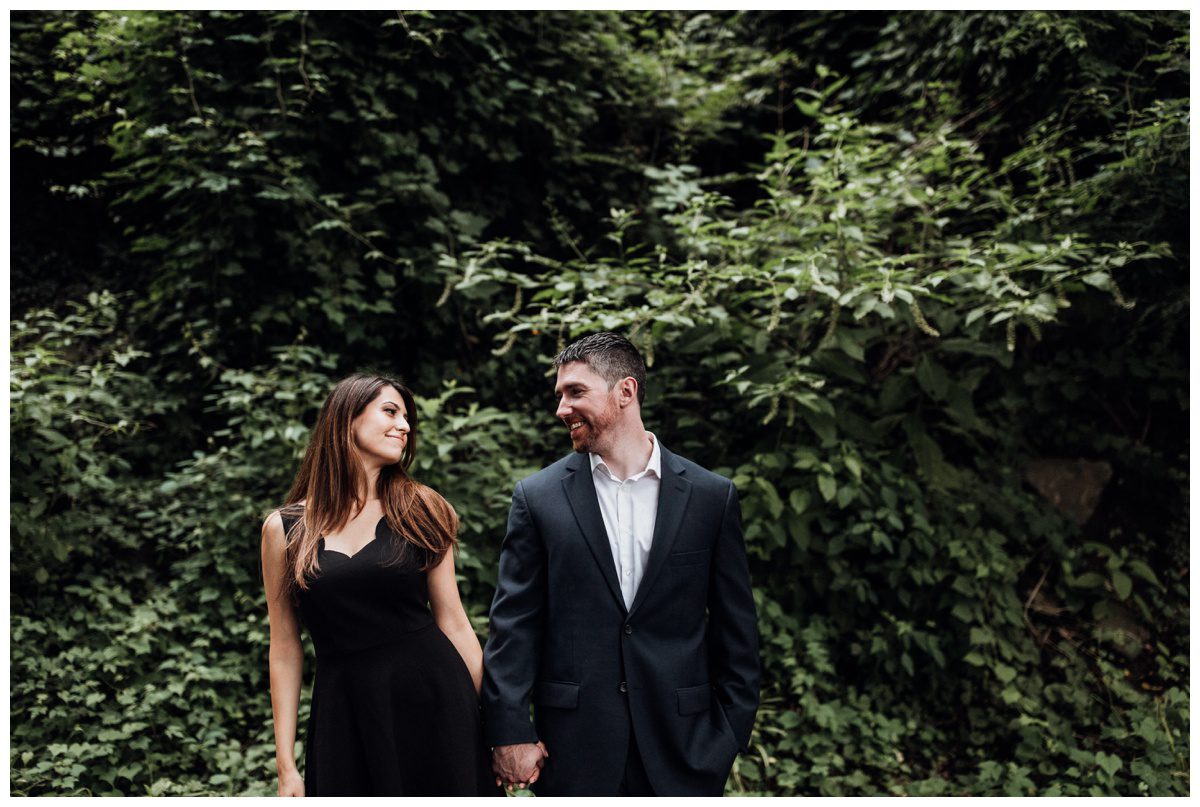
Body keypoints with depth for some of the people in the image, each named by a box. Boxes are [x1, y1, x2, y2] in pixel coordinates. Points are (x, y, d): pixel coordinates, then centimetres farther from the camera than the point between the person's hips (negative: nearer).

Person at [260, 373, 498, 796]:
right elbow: (285, 650, 4)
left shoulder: (421, 511, 2)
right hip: (344, 713, 0)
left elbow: (453, 622, 3)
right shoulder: (283, 528, 2)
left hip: (433, 698, 0)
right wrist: (286, 765, 3)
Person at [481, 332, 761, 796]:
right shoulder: (539, 496, 0)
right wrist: (509, 733, -6)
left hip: (682, 742, 1)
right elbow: (514, 624, -2)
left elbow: (735, 627, 4)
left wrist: (732, 730, 1)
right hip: (573, 743, 0)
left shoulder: (711, 496, 0)